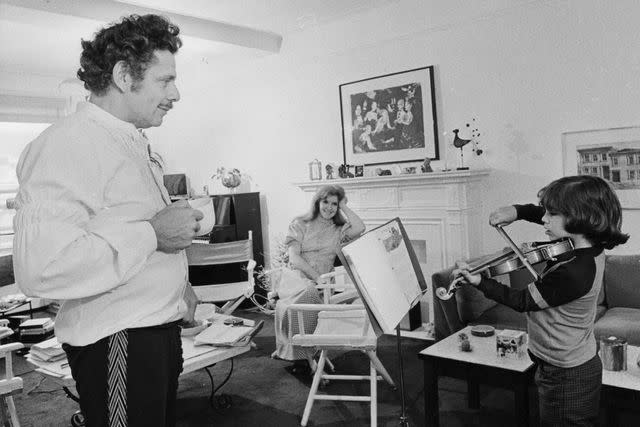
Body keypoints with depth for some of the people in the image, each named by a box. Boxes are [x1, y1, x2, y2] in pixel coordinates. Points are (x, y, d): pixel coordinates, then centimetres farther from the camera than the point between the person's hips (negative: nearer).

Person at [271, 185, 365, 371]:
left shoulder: (339, 229, 16)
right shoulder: (300, 224, 10)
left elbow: (359, 228, -7)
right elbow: (294, 257, -2)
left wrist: (344, 207, 6)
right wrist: (317, 278, -14)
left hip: (323, 281, 2)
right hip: (297, 276, -1)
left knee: (310, 294, -35)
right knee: (307, 291, -37)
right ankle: (298, 353, -27)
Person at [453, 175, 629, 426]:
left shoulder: (571, 273, -33)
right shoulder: (589, 246, -6)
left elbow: (522, 301, -19)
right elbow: (542, 214, 9)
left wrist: (478, 281, -20)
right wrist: (517, 211, -7)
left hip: (566, 377, -9)